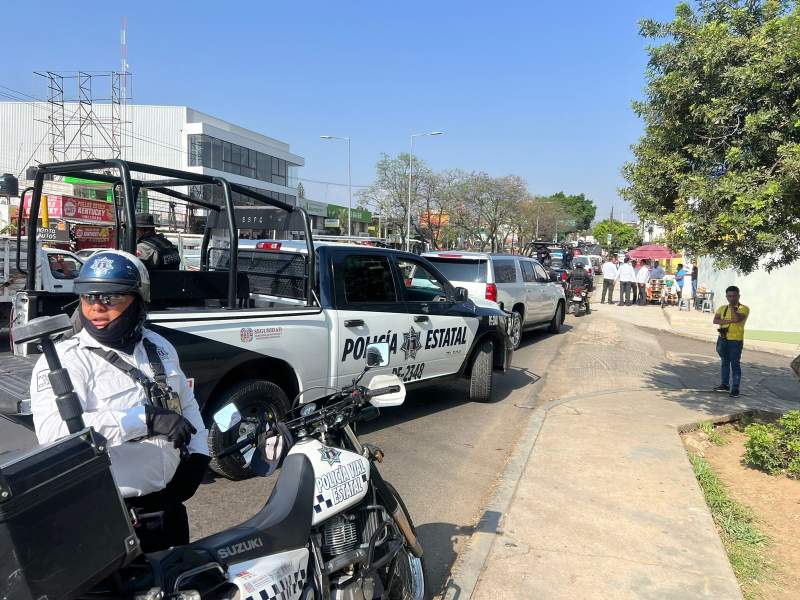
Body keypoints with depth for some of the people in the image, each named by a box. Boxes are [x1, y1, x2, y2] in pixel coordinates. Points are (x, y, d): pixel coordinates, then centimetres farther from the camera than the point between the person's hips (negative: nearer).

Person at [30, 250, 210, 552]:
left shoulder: (158, 346, 4)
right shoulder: (63, 360, -17)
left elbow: (186, 400, 17)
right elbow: (53, 430, -34)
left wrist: (198, 453, 3)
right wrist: (146, 418, -39)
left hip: (169, 507, 7)